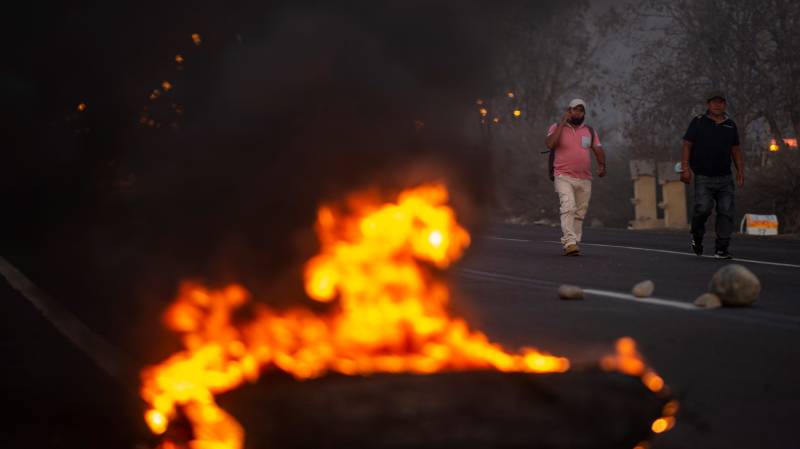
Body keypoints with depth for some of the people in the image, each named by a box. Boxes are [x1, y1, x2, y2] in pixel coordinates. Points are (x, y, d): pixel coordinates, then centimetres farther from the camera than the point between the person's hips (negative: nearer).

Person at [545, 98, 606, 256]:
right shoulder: (557, 128, 3)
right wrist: (562, 123, -13)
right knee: (568, 208, -22)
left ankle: (574, 243, 13)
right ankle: (569, 243, -30)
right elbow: (550, 144, -15)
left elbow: (598, 150, 10)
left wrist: (602, 165, -11)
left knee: (580, 213, 6)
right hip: (564, 177, -5)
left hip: (584, 179, 5)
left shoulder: (590, 131, 14)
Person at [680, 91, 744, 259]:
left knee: (726, 212, -4)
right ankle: (697, 236, 9)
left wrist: (740, 171, 9)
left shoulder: (730, 125, 13)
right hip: (703, 177, -4)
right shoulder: (698, 122, 2)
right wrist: (685, 168, -11)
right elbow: (687, 146, -1)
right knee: (703, 208, -20)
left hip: (725, 178, 4)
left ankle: (721, 249, 1)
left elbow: (736, 150, 19)